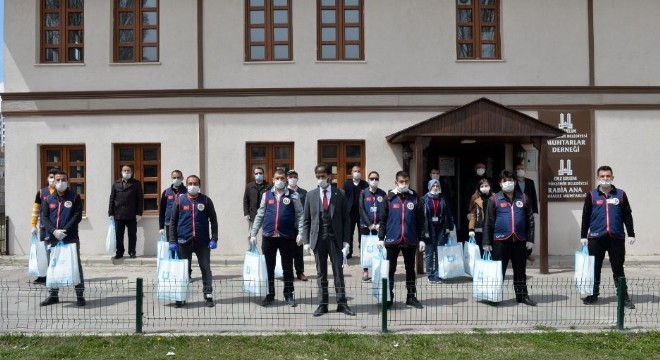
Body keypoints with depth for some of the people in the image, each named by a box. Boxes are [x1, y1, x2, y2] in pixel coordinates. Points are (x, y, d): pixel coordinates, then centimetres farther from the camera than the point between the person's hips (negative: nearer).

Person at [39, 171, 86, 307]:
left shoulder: (75, 198, 2)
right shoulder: (49, 199, 11)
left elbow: (77, 216, -6)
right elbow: (44, 217, 3)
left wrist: (64, 231, -17)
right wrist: (54, 231, -14)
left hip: (71, 238, -3)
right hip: (52, 239, 4)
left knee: (76, 266, -1)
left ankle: (80, 295, 5)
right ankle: (53, 295, 21)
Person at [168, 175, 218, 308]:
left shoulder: (205, 200, 3)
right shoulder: (179, 200, 3)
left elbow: (213, 220, 6)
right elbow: (173, 221, 5)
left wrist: (214, 239, -2)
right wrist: (172, 241, -1)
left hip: (202, 241, 0)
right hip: (184, 241, 0)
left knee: (206, 269, 3)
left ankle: (208, 296, 12)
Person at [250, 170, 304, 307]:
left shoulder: (292, 196, 2)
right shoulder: (266, 195, 8)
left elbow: (300, 215, -1)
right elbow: (260, 215, 8)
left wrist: (300, 233, -10)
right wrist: (253, 234, 4)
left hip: (287, 237, -2)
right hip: (269, 236, 2)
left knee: (288, 268, 8)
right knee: (268, 267, 9)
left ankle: (289, 295, 20)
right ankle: (270, 294, 21)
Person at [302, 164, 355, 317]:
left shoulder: (340, 195, 2)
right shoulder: (311, 195, 5)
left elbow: (346, 218, 3)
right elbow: (306, 220, 6)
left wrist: (346, 241, -3)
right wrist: (306, 241, -1)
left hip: (335, 239, -1)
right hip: (318, 239, 1)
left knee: (338, 271, 3)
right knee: (321, 273, 7)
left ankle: (342, 303, 11)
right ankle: (322, 305, 14)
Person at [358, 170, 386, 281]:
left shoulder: (382, 194, 7)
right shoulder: (363, 193, 3)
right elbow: (361, 210, -3)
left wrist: (380, 224, -10)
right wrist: (370, 224, -10)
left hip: (378, 226, 1)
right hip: (365, 225, -1)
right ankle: (365, 271, 9)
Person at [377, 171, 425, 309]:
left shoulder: (415, 198, 3)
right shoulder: (389, 198, 1)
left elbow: (420, 221, 5)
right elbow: (383, 219, 3)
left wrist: (421, 239, 2)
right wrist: (381, 238, 0)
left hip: (410, 241, 1)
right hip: (392, 240, -1)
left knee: (410, 269, 11)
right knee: (390, 270, 5)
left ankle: (411, 296, 21)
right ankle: (388, 297, 14)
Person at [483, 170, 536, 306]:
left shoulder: (523, 198, 9)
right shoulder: (494, 199, 2)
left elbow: (530, 220, 10)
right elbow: (488, 222, 0)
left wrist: (530, 239, 4)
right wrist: (487, 242, -4)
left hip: (520, 240, 2)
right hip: (500, 240, -2)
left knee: (520, 270, 11)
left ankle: (522, 295, 22)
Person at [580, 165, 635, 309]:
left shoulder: (620, 194, 7)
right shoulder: (591, 195, 4)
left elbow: (627, 215, 9)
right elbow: (585, 217, 5)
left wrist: (631, 234, 5)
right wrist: (583, 236, 3)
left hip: (616, 238, 0)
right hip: (596, 238, 0)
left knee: (618, 268, 4)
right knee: (595, 268, 6)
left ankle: (624, 296, 11)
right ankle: (594, 294, 17)